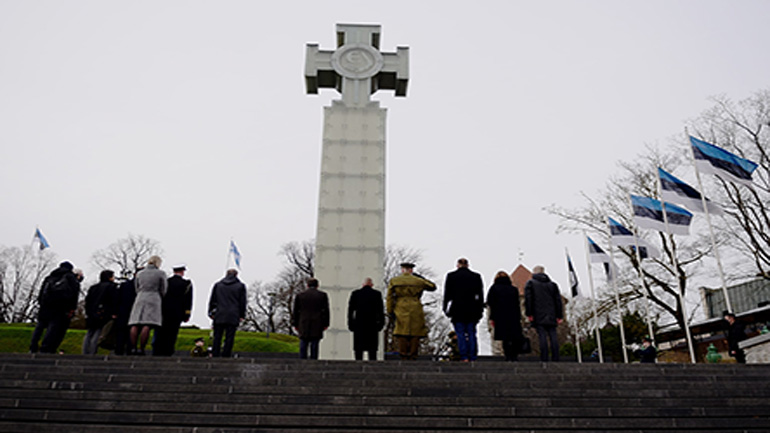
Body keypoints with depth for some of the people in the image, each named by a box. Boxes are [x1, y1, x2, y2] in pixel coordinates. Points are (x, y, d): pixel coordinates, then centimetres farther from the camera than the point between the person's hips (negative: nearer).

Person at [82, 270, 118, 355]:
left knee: (89, 334, 10)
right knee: (97, 334, -8)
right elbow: (114, 301, -9)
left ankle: (85, 353, 6)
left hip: (91, 314, 6)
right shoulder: (111, 286, -1)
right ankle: (92, 354, -14)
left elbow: (87, 300, 19)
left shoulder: (93, 287, 20)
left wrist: (88, 313, 21)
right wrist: (114, 313, -9)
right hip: (104, 315, -6)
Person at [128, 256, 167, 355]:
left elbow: (137, 289, 21)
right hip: (154, 299, -4)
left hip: (140, 299, 4)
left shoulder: (139, 273, 16)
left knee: (135, 325, 0)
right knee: (147, 325, -11)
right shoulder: (161, 273, 4)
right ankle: (141, 349, -18)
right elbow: (163, 290, 7)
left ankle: (133, 348, -7)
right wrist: (159, 298, 25)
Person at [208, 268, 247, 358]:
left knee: (217, 337, 7)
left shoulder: (218, 284, 10)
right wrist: (241, 315, 8)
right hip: (233, 317, -2)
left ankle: (215, 355, 5)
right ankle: (226, 355, -2)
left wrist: (211, 312, 16)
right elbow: (242, 302, 4)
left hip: (219, 315, 2)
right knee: (229, 337, 1)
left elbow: (212, 300, 10)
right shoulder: (240, 286, 4)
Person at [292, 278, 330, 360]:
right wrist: (325, 324, 5)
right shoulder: (322, 295, 3)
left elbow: (295, 311, 7)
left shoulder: (299, 295, 6)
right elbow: (326, 310, 1)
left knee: (303, 347, 5)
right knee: (314, 346, 0)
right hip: (317, 326, -1)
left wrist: (295, 324, 12)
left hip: (303, 326, 1)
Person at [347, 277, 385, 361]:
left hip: (358, 325, 1)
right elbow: (381, 310, 1)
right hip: (372, 326, -1)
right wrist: (381, 324, 7)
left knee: (358, 349, 5)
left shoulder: (355, 293, 5)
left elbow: (350, 310, 4)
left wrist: (350, 324, 8)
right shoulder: (377, 294, 1)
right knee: (372, 349, 2)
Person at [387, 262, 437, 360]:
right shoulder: (418, 280, 7)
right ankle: (412, 358, -1)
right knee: (415, 335, 3)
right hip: (415, 311, 0)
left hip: (401, 310, 0)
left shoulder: (393, 281, 7)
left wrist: (390, 312, 8)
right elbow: (432, 287, 19)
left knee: (401, 334, 1)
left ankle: (403, 357, -5)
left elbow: (390, 298, 4)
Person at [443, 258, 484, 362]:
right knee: (471, 333, 7)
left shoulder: (451, 276, 2)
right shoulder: (476, 276, 6)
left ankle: (464, 357, -3)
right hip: (472, 310, 2)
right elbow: (480, 295, 7)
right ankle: (472, 357, 5)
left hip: (457, 310, -2)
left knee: (460, 334, 2)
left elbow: (447, 294, 3)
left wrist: (446, 309, 8)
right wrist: (480, 310, 12)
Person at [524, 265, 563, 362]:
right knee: (553, 336, 3)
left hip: (538, 316, -3)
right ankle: (555, 359, 0)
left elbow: (528, 299, -5)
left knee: (542, 337, -7)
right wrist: (559, 316, 12)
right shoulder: (552, 284, 17)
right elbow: (558, 300, 13)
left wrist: (529, 314, -4)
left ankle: (544, 359, -11)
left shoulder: (530, 283, 4)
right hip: (551, 316, 3)